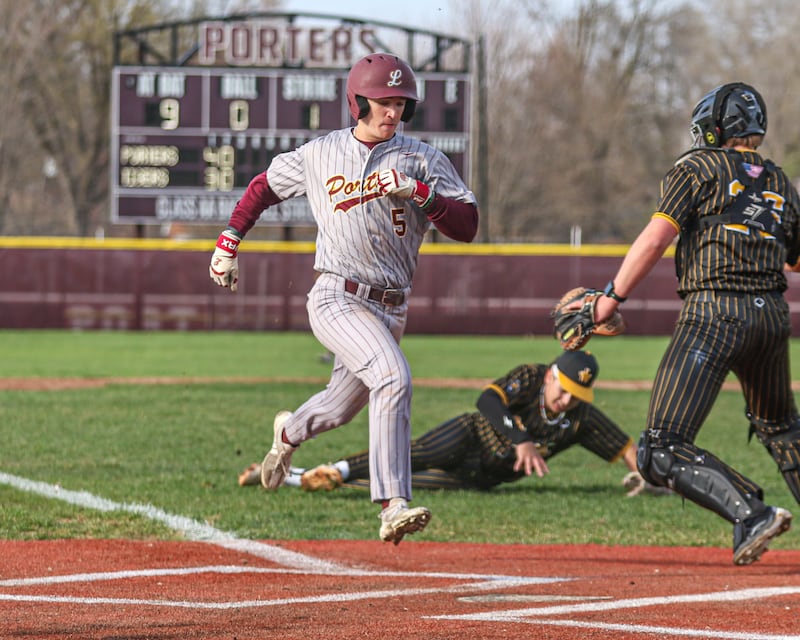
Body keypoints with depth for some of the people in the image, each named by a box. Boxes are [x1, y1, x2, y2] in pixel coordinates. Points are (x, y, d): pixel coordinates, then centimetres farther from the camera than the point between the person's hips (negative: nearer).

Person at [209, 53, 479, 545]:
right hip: (337, 298, -4)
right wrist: (229, 243, 17)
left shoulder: (424, 161, 2)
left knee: (341, 409, 20)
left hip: (391, 309, 4)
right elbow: (265, 186, 21)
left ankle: (290, 433, 58)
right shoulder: (319, 154, 4)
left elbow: (467, 226, -7)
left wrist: (420, 193, -21)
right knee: (393, 377, -29)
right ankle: (394, 506, -34)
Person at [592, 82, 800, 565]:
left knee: (663, 452, -10)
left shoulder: (699, 167, 3)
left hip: (713, 314, -6)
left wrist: (612, 298, -7)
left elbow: (657, 237, -9)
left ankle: (750, 512, -26)